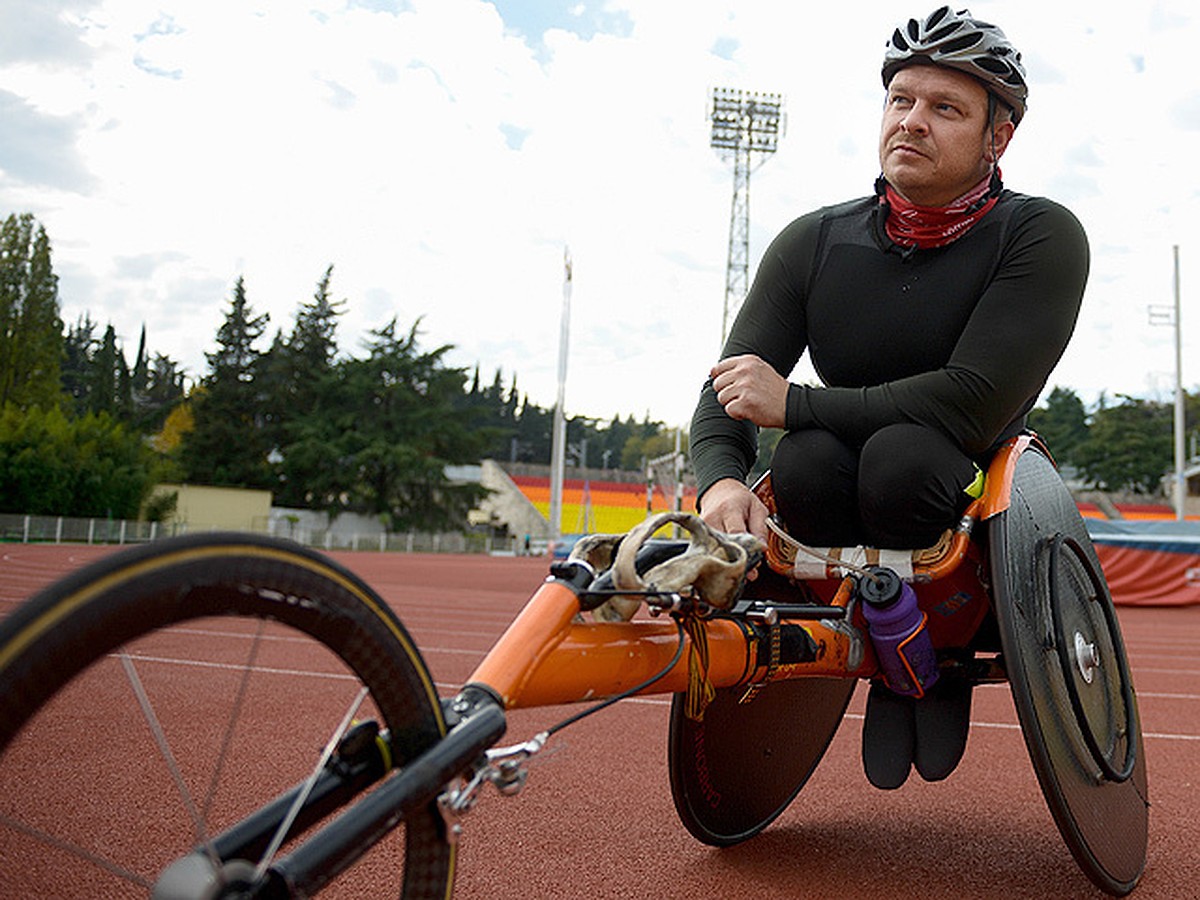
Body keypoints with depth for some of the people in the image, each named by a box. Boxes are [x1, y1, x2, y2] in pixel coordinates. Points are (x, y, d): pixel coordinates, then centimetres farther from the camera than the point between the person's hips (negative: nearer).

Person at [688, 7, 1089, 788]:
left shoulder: (1042, 237, -12)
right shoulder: (812, 243, -3)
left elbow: (975, 403, -24)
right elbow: (730, 390, -8)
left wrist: (795, 403, -24)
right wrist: (721, 479, -31)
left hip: (974, 489, -2)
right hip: (843, 480, 3)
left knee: (901, 455, -35)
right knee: (804, 462, -31)